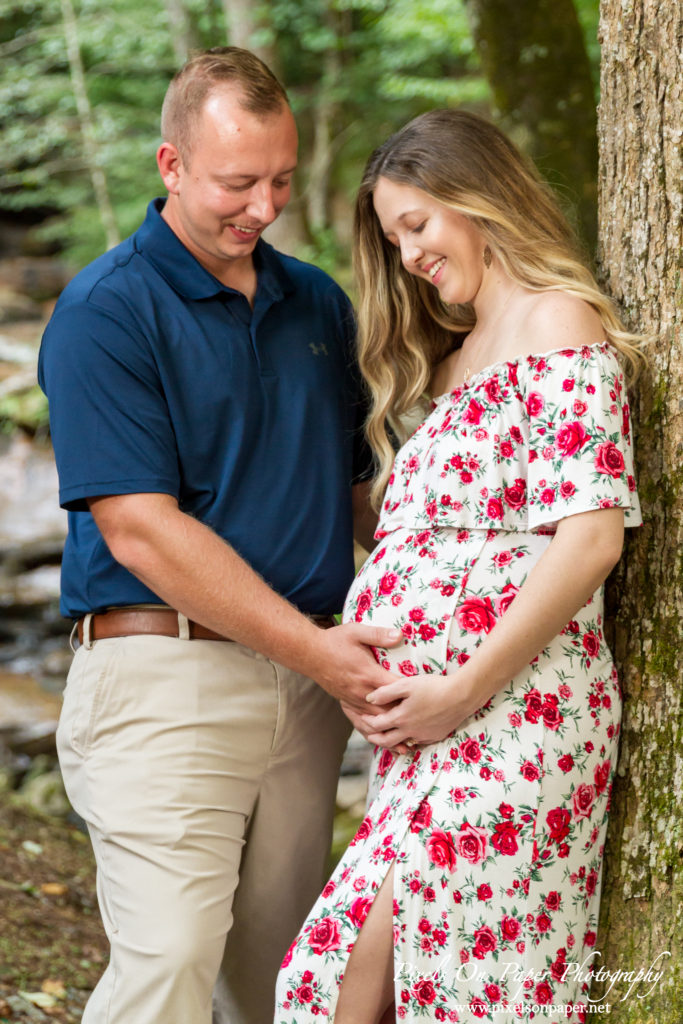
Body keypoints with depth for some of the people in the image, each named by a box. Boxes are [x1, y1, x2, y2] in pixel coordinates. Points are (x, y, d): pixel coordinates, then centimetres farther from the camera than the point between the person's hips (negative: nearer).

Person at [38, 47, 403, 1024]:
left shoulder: (319, 304, 14)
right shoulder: (105, 311, -7)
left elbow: (361, 487, 20)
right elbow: (140, 532, -14)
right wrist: (311, 645, -16)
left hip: (307, 684, 6)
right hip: (166, 680, -6)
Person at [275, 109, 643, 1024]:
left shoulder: (557, 323, -5)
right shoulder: (460, 352, 25)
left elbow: (591, 538, -15)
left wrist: (463, 689, -16)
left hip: (507, 710, -8)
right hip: (434, 719, 8)